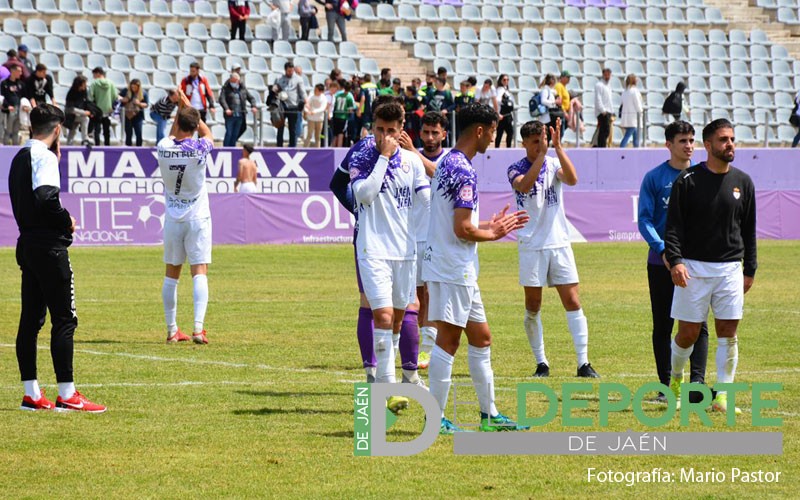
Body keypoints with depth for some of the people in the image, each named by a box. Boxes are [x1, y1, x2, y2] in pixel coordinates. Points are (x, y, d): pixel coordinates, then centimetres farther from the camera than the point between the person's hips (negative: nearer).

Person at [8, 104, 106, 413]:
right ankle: (67, 395, -8)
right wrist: (67, 222, -9)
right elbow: (46, 198, -25)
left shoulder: (20, 157, 15)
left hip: (27, 244, 9)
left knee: (30, 319, 9)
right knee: (64, 320, -6)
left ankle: (31, 394, 10)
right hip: (49, 247, -9)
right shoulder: (45, 156, -12)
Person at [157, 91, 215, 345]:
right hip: (197, 218, -3)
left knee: (171, 274, 11)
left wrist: (180, 110, 24)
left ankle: (172, 330, 13)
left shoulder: (164, 149, -6)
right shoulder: (199, 149, -12)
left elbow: (172, 136, 20)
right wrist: (191, 109, 17)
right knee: (199, 272, -6)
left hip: (173, 219, 3)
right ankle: (198, 328, -19)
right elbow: (208, 134, 12)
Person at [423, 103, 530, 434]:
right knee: (448, 339, -6)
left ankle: (489, 414, 18)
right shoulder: (463, 172, -18)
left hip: (458, 271, 11)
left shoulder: (448, 163, 14)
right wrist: (492, 234, -4)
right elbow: (462, 229, -22)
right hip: (453, 269, -11)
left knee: (481, 338, 13)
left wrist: (489, 226, 22)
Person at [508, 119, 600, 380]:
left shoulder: (554, 164, 3)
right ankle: (541, 363, 13)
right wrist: (542, 154, -29)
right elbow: (524, 185, -24)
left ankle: (583, 363, -2)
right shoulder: (516, 169, -2)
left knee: (573, 302, -3)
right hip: (531, 246, -1)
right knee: (533, 307, 3)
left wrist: (558, 147, -24)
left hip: (559, 243, 1)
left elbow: (572, 179, -17)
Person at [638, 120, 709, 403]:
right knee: (663, 325, 4)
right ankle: (666, 385, 10)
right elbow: (645, 219, -3)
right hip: (661, 263, -1)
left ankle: (697, 380, -8)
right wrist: (662, 249, -17)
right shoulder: (654, 178, 1)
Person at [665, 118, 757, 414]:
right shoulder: (687, 180, -3)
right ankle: (675, 379, 27)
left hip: (730, 268, 3)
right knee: (688, 333, 1)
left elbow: (749, 230, 13)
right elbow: (673, 226, -4)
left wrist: (750, 270, 10)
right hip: (693, 267, -3)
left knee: (728, 332, -2)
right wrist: (675, 260, -17)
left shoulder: (742, 182, 7)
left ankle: (723, 396, 2)